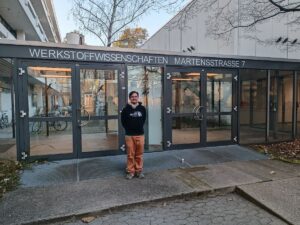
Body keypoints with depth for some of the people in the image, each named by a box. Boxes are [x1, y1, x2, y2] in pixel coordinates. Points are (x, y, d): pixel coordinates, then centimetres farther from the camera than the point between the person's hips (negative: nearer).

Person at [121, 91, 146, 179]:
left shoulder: (142, 108, 4)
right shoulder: (126, 109, -2)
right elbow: (123, 121, 7)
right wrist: (128, 129, 7)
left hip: (140, 135, 2)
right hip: (129, 135, -1)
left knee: (139, 154, 7)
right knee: (130, 155, 3)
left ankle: (139, 170, 20)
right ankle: (130, 171, 15)